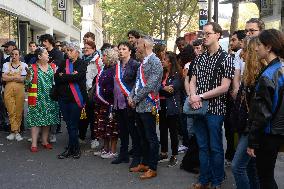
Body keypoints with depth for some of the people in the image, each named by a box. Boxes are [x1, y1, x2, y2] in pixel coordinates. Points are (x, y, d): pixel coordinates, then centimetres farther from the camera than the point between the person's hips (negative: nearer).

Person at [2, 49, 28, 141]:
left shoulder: (24, 65, 7)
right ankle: (16, 131, 1)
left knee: (19, 112, -1)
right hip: (8, 90, 1)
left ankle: (15, 131, 8)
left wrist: (10, 77, -3)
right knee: (11, 112, -3)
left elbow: (24, 79, -4)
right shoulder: (6, 65, 13)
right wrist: (16, 77, -4)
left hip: (20, 90, -1)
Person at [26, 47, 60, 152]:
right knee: (36, 120, -3)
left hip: (50, 99, 4)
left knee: (48, 120, 9)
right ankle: (34, 143, 1)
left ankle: (45, 141, 21)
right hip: (37, 99, -4)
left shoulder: (52, 67, 10)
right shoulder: (33, 68, -2)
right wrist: (28, 75, -25)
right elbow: (27, 83, -7)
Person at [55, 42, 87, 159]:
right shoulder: (63, 64, 13)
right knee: (69, 124, 9)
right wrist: (71, 76, -12)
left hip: (76, 98, -5)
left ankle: (70, 149, 12)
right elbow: (56, 78, 1)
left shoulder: (82, 64, 0)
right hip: (64, 97, 5)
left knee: (73, 125, -1)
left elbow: (78, 77, -18)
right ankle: (75, 149, 20)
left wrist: (63, 76, -7)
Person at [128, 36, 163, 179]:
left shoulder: (155, 62, -13)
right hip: (139, 106, 9)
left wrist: (136, 99, -14)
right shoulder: (143, 62, 15)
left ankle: (152, 168, 8)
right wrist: (131, 96, 2)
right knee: (143, 137, 17)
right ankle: (145, 163, 28)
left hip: (148, 106, -9)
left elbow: (150, 85, -20)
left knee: (151, 138, -1)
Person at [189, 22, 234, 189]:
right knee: (203, 146, 14)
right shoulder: (200, 58, 11)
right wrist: (193, 97, -10)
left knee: (216, 148, 5)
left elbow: (224, 87, -14)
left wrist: (201, 97, -14)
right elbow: (193, 81, 10)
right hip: (198, 109, 6)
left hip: (215, 109, -5)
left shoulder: (225, 59, -7)